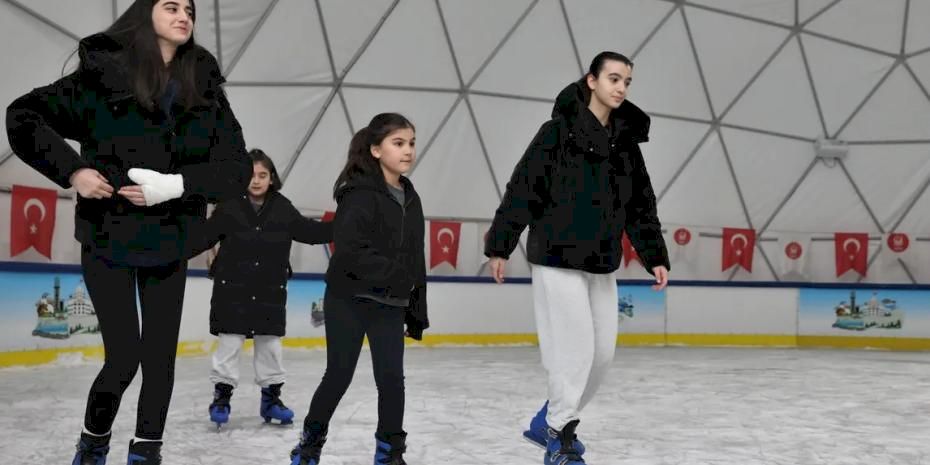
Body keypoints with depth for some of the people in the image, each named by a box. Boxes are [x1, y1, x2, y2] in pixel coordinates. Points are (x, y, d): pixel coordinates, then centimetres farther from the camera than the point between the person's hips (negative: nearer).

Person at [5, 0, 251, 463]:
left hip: (168, 246, 3)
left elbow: (238, 168, -5)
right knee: (124, 356, -2)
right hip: (108, 240, -3)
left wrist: (177, 185, -20)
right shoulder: (103, 75, -8)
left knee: (160, 354, 5)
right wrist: (72, 170, -16)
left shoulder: (205, 91, -1)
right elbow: (23, 116, -4)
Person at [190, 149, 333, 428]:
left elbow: (310, 232, 6)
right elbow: (203, 238, -6)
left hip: (271, 292, 2)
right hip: (232, 290, -2)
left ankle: (271, 397, 23)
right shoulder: (229, 207, -6)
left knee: (271, 345, 10)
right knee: (230, 344, 3)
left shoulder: (283, 209, 1)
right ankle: (221, 397, 17)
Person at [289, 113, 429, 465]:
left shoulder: (410, 199, 9)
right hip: (349, 302, -5)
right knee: (339, 376, 4)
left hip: (390, 306, 5)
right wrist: (395, 274, -23)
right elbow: (350, 252, -22)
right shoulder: (360, 194, -13)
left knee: (391, 378, 3)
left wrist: (417, 310, 12)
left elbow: (415, 260, 13)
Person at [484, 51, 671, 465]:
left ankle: (549, 421, 27)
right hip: (557, 260, -7)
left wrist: (655, 257, 9)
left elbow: (641, 207, 14)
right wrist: (499, 245, -13)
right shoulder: (559, 131, -8)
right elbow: (523, 190, -10)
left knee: (602, 352, 9)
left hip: (601, 265, 7)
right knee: (575, 350, -5)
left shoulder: (626, 143, 10)